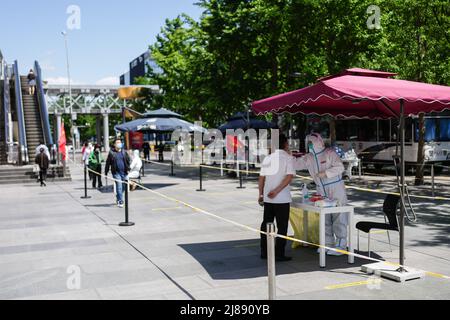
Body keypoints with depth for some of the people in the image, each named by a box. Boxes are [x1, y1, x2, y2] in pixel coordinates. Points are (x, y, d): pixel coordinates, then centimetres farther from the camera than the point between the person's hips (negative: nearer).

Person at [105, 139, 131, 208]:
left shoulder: (124, 152, 9)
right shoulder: (111, 153, 0)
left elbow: (128, 161, 14)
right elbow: (108, 163, 3)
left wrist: (128, 169, 2)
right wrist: (106, 173, 2)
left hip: (124, 172, 4)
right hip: (116, 172, -4)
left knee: (123, 187, 10)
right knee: (119, 187, -9)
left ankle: (118, 198, 32)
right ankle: (120, 201, -6)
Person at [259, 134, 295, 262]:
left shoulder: (268, 158, 11)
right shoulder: (288, 158, -4)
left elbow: (262, 177, 10)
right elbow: (289, 177, -18)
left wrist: (261, 194, 16)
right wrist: (277, 190, -20)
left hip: (267, 198, 6)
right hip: (282, 199, -5)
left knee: (266, 224, 14)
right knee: (282, 226, 2)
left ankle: (264, 252, 19)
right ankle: (279, 254, 3)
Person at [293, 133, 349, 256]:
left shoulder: (330, 153, -11)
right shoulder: (309, 158, 8)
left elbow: (340, 167, -19)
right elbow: (295, 164, 7)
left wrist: (325, 173, -25)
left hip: (336, 188, -7)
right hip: (322, 191, 7)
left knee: (339, 218, -5)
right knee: (325, 218, 11)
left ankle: (341, 245, 2)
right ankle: (328, 243, 22)